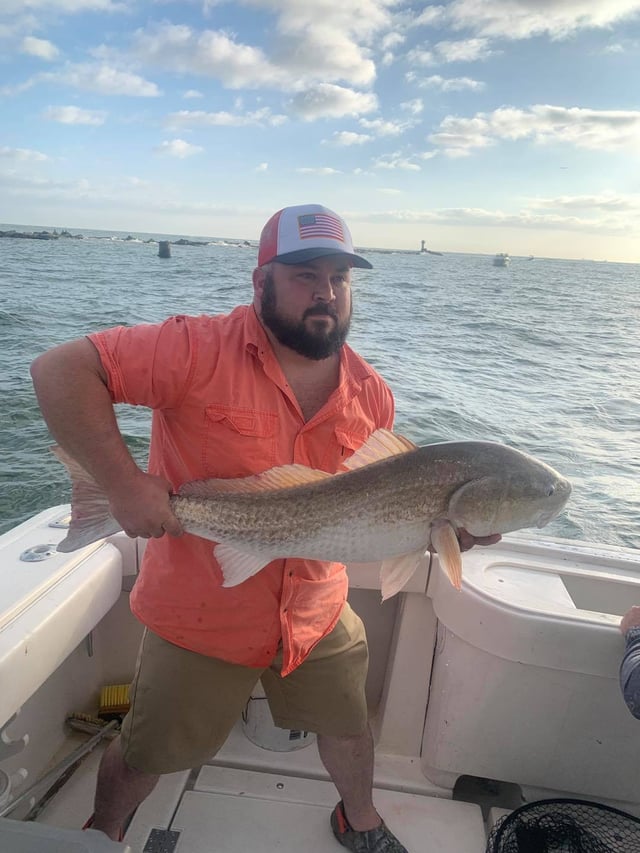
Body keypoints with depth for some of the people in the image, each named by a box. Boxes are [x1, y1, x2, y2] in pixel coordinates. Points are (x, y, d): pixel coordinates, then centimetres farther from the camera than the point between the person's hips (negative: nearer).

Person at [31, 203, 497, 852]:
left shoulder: (371, 394, -5)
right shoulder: (202, 351, -22)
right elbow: (60, 369, -24)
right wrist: (123, 481, -32)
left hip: (319, 616, 5)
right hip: (202, 617, -4)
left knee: (348, 727, 27)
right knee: (147, 756, 19)